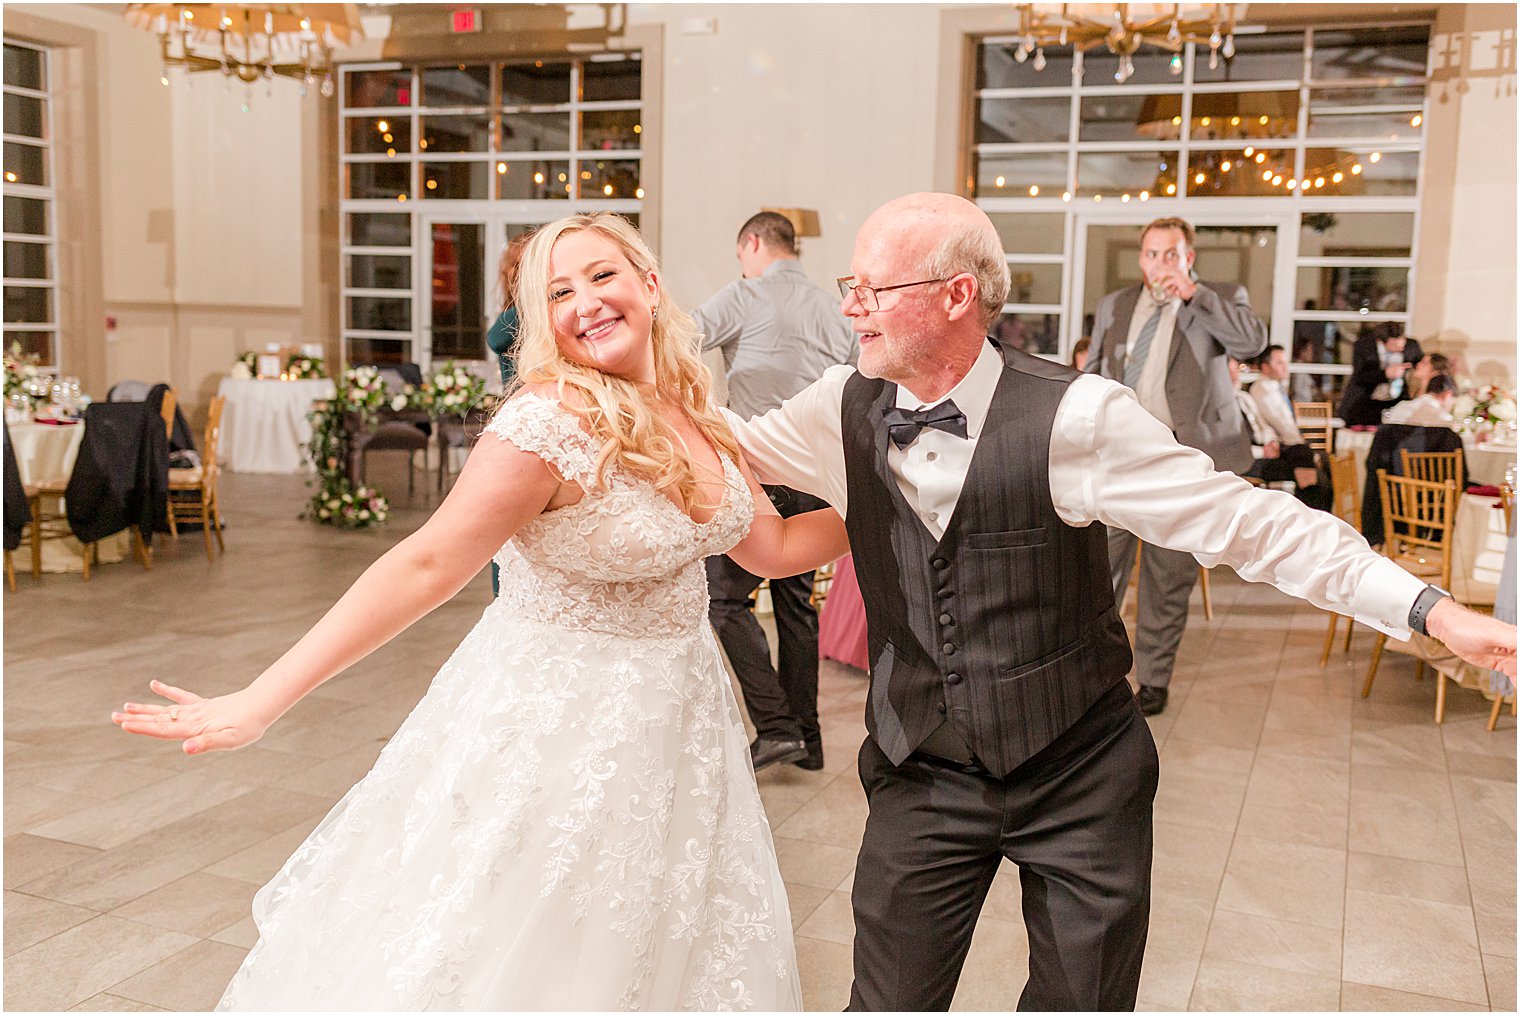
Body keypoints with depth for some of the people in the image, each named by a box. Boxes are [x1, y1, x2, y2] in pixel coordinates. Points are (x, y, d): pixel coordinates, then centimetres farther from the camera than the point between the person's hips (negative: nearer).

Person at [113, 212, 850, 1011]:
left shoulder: (695, 415, 0)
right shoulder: (552, 419, -22)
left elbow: (771, 548, 7)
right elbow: (425, 567, -24)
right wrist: (258, 703, -27)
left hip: (676, 720, 7)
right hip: (557, 726, -6)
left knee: (655, 949, 20)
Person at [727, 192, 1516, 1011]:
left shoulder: (1073, 415, -18)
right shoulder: (844, 409, -6)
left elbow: (1247, 520, -16)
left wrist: (1429, 609, -20)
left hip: (1078, 776, -2)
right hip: (924, 775, 3)